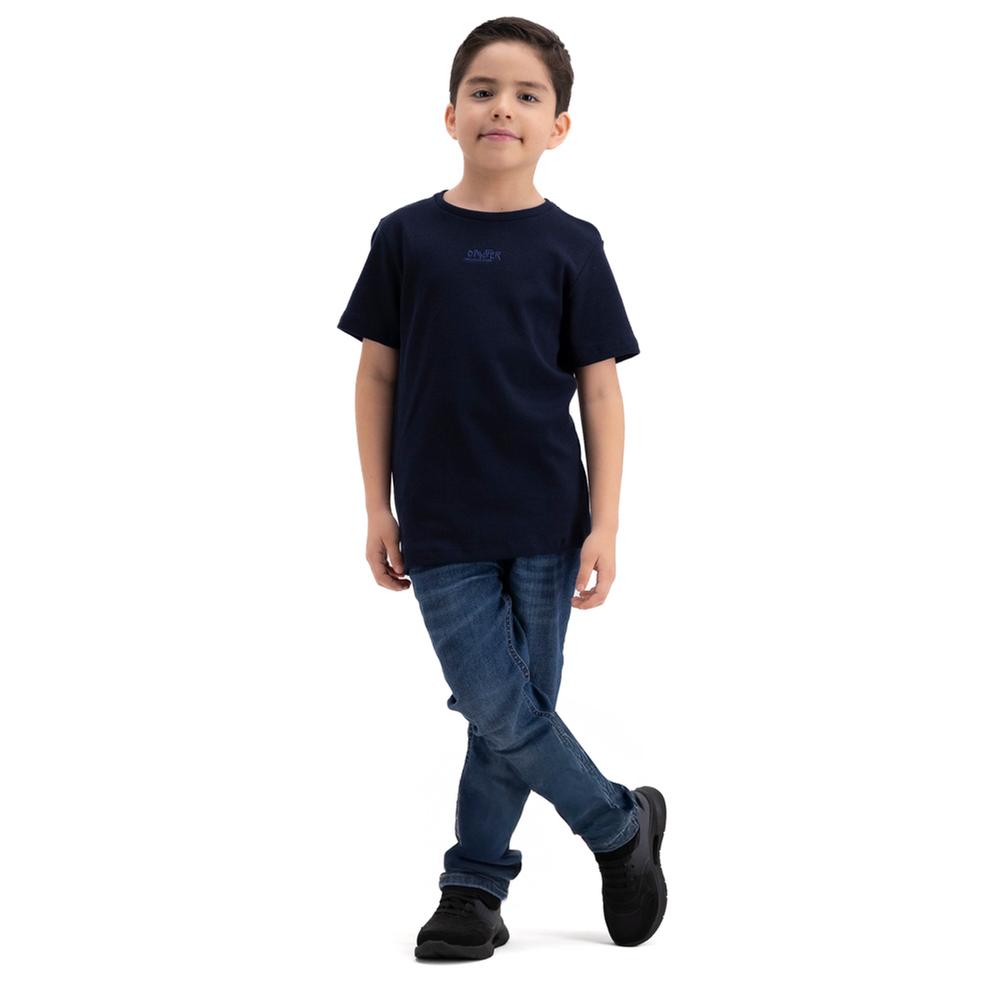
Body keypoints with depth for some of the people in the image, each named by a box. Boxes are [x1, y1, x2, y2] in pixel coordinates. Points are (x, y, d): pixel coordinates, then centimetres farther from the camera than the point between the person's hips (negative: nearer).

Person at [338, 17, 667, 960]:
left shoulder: (570, 245, 1)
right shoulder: (406, 237, 2)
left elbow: (600, 390, 2)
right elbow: (376, 374, 7)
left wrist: (604, 526, -4)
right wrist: (378, 510, 4)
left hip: (544, 525, 0)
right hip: (441, 528, 0)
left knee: (514, 711, 5)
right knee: (500, 710, -5)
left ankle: (473, 886, 21)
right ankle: (622, 823, 16)